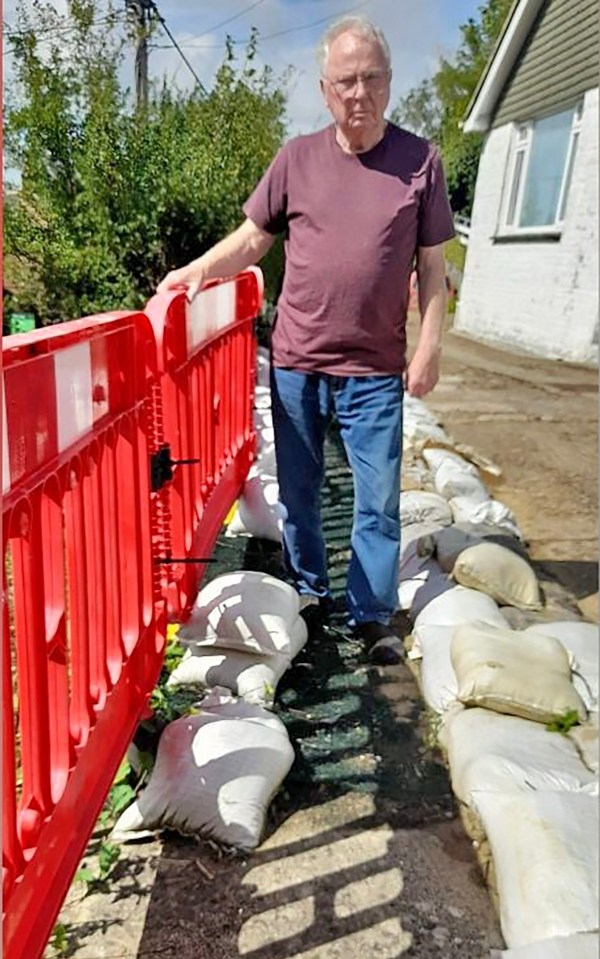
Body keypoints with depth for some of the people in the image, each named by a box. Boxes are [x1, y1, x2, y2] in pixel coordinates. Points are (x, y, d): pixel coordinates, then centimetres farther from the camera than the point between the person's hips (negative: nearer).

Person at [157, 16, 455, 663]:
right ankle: (307, 591, 33)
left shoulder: (420, 161, 3)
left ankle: (372, 616, 19)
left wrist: (429, 345, -3)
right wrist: (199, 269, -7)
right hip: (296, 363, 2)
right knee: (298, 491, 13)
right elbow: (252, 239, 9)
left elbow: (431, 264, 4)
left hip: (375, 370, -1)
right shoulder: (297, 158, 5)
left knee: (378, 502, 3)